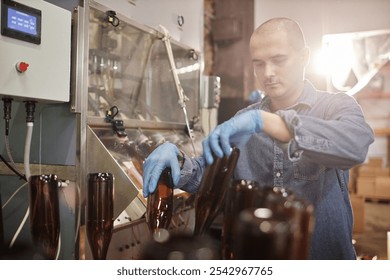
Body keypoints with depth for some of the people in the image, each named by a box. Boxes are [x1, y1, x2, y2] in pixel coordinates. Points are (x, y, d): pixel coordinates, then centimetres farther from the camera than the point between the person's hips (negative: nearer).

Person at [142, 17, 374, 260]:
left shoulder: (336, 106, -3)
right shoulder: (243, 121, 6)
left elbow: (357, 145, -25)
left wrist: (263, 120, -30)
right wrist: (175, 157, -17)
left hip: (325, 254, -2)